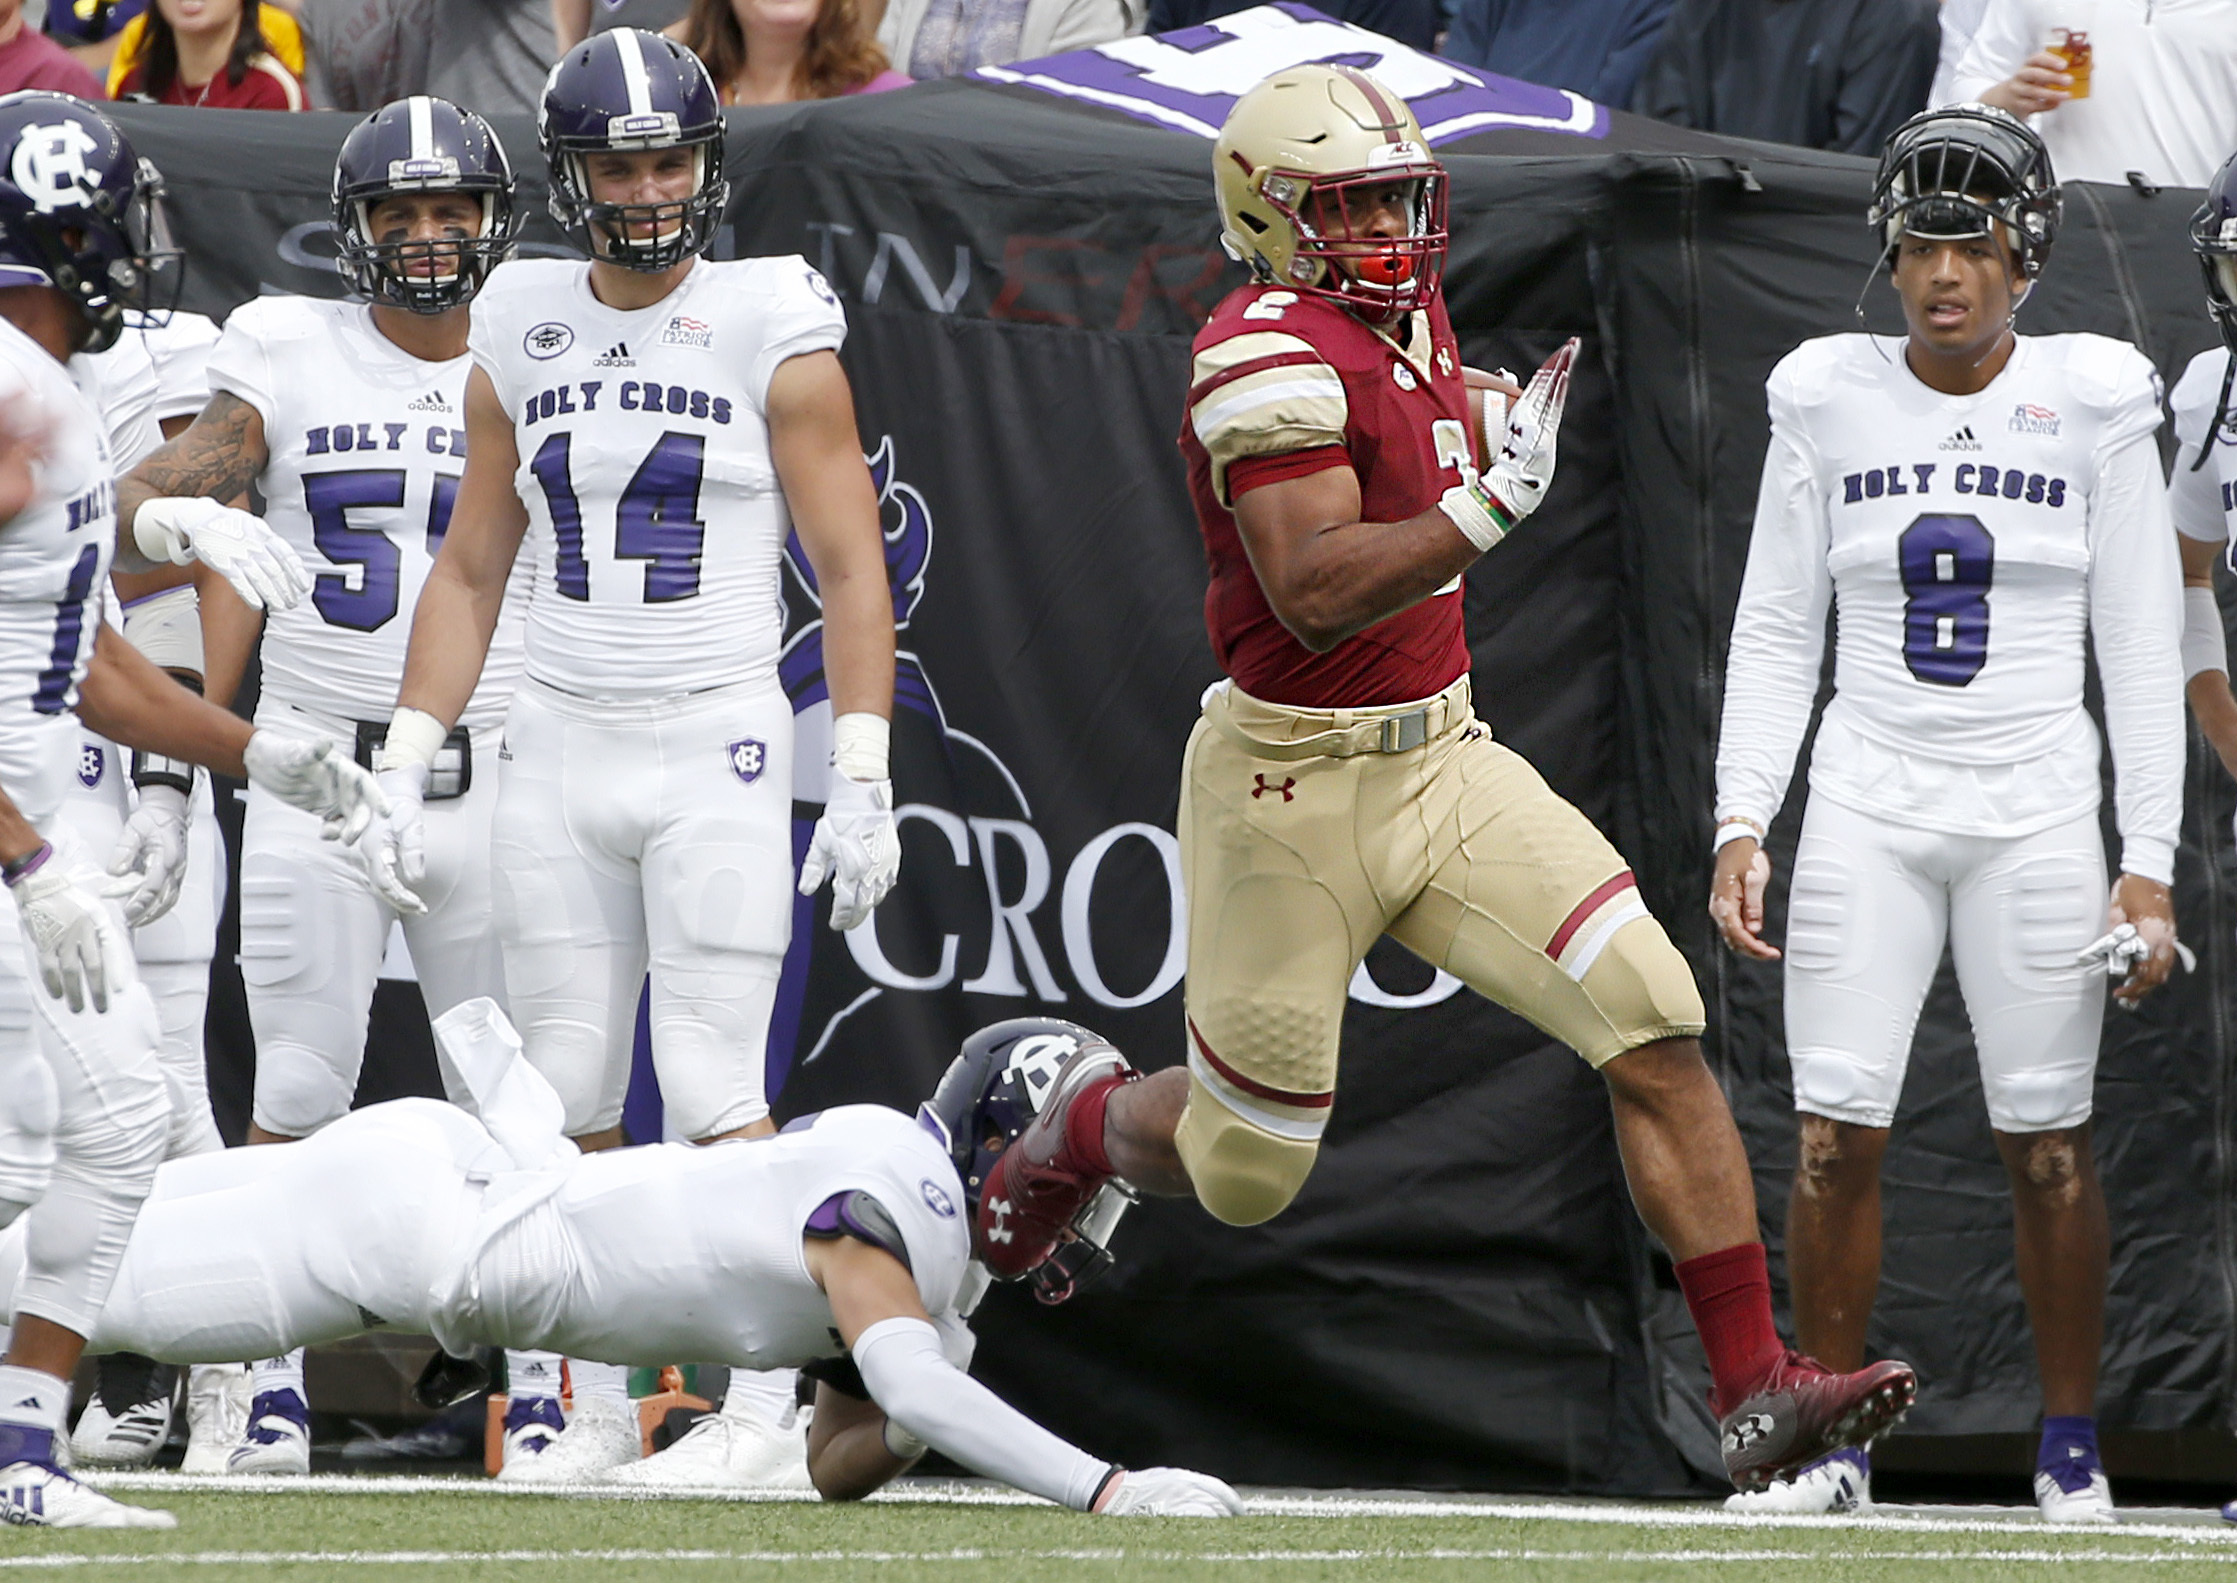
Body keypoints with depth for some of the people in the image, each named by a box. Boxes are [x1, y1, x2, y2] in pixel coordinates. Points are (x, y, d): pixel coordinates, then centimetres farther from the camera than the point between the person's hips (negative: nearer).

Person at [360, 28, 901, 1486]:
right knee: (569, 1105, 4)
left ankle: (760, 1407, -2)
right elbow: (471, 571, 15)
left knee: (712, 1089, -9)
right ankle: (598, 1409, 11)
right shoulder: (523, 333, 9)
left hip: (717, 747, -4)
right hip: (560, 751, 4)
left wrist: (863, 788, -10)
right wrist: (405, 768, 9)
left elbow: (851, 569, -4)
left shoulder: (773, 330, -4)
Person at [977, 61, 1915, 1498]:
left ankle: (1757, 1391, -11)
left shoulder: (1410, 320, 7)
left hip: (1444, 764, 7)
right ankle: (1086, 1125, 45)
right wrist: (1491, 504, -36)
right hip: (1294, 790, -7)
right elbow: (1313, 597, -30)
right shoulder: (1270, 357, -20)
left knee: (1657, 1031, -11)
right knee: (1245, 1174, 9)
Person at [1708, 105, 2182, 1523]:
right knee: (1835, 1133, -7)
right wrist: (1741, 826, -3)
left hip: (2036, 809, -1)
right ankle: (1832, 1441, 4)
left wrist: (2151, 861, -5)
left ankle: (2073, 1449, 11)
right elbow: (1775, 633, 7)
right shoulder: (1830, 400, 4)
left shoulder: (2091, 402, 1)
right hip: (1867, 806, 1)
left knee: (2047, 1141, -2)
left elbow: (2143, 648, 1)